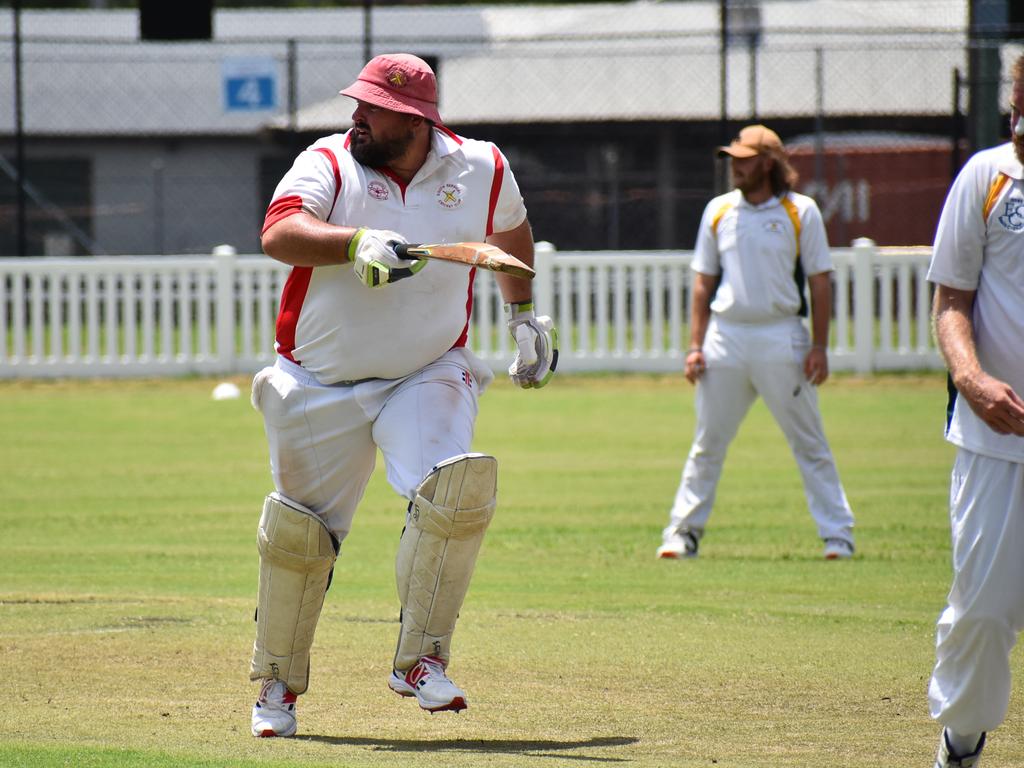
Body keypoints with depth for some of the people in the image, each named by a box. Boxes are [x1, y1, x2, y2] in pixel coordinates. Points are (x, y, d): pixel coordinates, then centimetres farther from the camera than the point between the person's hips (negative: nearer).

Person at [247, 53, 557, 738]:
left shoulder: (481, 170, -2)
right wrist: (356, 242, -45)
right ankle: (278, 683, 25)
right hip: (320, 387, 0)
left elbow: (511, 231, 22)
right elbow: (279, 232, -30)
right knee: (298, 535, 3)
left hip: (429, 377, 0)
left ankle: (420, 660, -13)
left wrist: (522, 313, 24)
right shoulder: (329, 164, -10)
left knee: (458, 488, -25)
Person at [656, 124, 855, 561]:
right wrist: (695, 345, 4)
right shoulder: (718, 211, 10)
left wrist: (819, 346, -7)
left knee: (809, 443, 1)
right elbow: (703, 284, 12)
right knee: (707, 443, 6)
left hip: (781, 338, -3)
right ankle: (683, 533, 12)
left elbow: (820, 283, 0)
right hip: (725, 338, 3)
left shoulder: (801, 212, 0)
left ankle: (838, 535, 4)